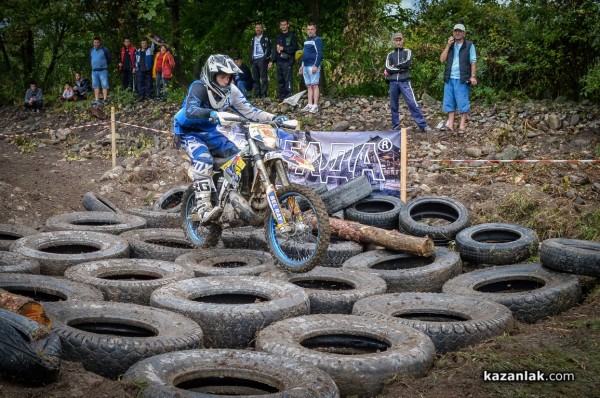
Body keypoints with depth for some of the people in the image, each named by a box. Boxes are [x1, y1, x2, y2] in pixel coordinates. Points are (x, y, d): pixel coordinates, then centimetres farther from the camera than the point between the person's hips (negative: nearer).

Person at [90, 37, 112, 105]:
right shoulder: (92, 50, 12)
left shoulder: (105, 50, -4)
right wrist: (94, 64, 15)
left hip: (103, 70, -6)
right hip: (94, 71, 6)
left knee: (104, 85, -7)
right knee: (95, 86, 6)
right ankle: (97, 100, 10)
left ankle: (105, 100, -7)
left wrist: (103, 64, 3)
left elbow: (109, 59, 2)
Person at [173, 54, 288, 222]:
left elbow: (249, 111, -7)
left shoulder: (231, 90, -5)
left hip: (211, 132, 7)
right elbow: (190, 110, -38)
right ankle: (203, 208, -38)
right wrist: (211, 113, -56)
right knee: (203, 158, -32)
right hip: (188, 133, -7)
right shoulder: (199, 87, -22)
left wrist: (273, 118, -21)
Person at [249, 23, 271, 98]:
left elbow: (268, 49, -4)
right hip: (254, 60, 6)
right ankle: (256, 95, 6)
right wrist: (251, 58, 8)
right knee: (255, 79, 4)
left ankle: (263, 94, -13)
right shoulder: (253, 39, 21)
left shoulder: (265, 38, 4)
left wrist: (265, 58, -14)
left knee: (264, 78, -10)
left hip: (262, 59, -6)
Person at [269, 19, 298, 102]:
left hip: (287, 61, -6)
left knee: (288, 80, -11)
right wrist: (272, 61, 13)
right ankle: (281, 97, 9)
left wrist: (283, 48, -9)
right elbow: (275, 49, 21)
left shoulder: (292, 36, 4)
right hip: (279, 61, 6)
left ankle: (288, 97, -13)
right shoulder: (278, 37, 20)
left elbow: (295, 48, -5)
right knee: (280, 80, 5)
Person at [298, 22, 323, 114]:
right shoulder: (306, 40, 20)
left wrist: (316, 66, -21)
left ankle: (315, 106, -10)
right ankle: (310, 105, 9)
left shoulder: (317, 40, -6)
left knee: (314, 85, -9)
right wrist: (302, 66, 22)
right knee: (308, 86, 8)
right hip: (306, 67, 9)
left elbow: (319, 54, -14)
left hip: (313, 66, -9)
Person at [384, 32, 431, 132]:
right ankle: (396, 126, 13)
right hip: (393, 82, 3)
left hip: (404, 82, -3)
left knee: (412, 103, -11)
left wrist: (394, 67, -1)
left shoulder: (407, 52, 11)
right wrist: (400, 68, -7)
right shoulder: (390, 54, 16)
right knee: (393, 106, 5)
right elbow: (388, 68, -1)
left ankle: (423, 125, -11)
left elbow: (407, 63, -9)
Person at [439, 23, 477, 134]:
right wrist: (448, 45, -2)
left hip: (462, 79, -5)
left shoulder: (469, 45, 2)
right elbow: (442, 59, 5)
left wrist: (473, 76, -12)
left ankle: (462, 125, -1)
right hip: (450, 78, 5)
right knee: (449, 102, 3)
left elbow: (473, 62, -2)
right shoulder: (450, 46, 16)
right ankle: (450, 123, 4)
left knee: (463, 102, -3)